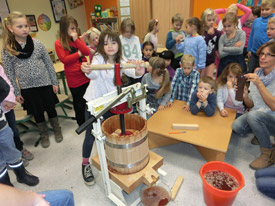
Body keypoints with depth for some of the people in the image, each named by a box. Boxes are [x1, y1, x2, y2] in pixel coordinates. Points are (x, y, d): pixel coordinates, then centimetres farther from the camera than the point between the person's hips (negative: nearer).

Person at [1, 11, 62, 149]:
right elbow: (9, 73, 0)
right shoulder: (7, 50, -5)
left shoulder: (37, 44, -4)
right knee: (37, 113, 12)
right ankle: (44, 134, 33)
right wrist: (16, 93, 0)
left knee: (51, 108, 12)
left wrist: (54, 82, -1)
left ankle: (57, 130, 34)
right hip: (27, 88, 0)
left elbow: (49, 64, 0)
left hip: (45, 83, 0)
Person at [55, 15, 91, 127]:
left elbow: (87, 52, -7)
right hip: (74, 78, -3)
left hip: (85, 75, 4)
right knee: (79, 102, 11)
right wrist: (79, 54, -10)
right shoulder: (59, 43, -4)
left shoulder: (79, 39, 8)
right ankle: (82, 124, 31)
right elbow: (64, 59, -15)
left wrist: (76, 39, -13)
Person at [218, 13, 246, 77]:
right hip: (225, 63, 2)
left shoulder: (241, 33, -3)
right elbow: (221, 54, -10)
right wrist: (234, 47, -15)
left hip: (238, 62, -1)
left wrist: (224, 48, -10)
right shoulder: (222, 37, 1)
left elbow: (240, 49, -16)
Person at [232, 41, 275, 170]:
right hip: (257, 116, 4)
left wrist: (259, 83, -30)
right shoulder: (257, 75, 2)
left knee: (253, 115, -33)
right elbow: (251, 105, 5)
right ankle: (260, 133, 11)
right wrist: (245, 96, -17)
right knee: (237, 126, -22)